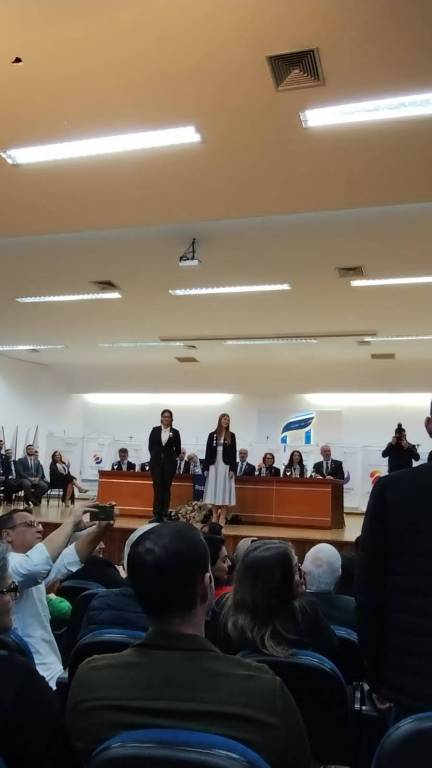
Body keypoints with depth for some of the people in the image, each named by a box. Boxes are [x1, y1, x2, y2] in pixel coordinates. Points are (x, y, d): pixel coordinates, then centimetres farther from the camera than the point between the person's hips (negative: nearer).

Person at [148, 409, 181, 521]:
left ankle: (164, 514, 5)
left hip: (169, 463, 0)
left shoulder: (175, 432, 4)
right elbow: (150, 446, 9)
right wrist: (155, 456, 4)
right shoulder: (155, 430, 6)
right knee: (157, 488, -2)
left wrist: (172, 457, 1)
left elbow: (178, 449, 8)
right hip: (156, 462, 0)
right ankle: (157, 514, 0)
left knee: (166, 488, 2)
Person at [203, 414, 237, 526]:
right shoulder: (212, 435, 6)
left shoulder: (231, 436, 3)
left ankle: (222, 518, 2)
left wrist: (232, 469, -9)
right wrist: (206, 468, -1)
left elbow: (233, 453, 0)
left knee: (224, 491, -2)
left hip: (226, 466, -1)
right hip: (214, 466, 2)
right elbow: (208, 452, 5)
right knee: (214, 491, 3)